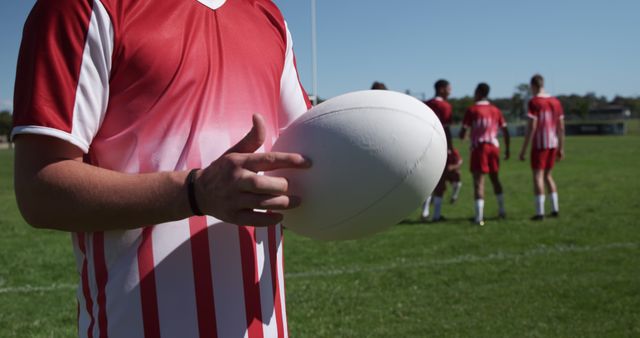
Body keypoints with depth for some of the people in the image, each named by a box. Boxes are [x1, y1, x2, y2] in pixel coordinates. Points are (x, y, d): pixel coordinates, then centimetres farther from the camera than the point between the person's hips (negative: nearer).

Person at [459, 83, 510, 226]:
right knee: (495, 178, 20)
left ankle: (479, 217, -12)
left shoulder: (472, 110, -4)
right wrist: (507, 149, 18)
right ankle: (502, 210, 26)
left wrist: (463, 136, 16)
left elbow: (463, 133, -6)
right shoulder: (495, 110, 10)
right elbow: (505, 131, 10)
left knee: (479, 181, -6)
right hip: (494, 147, 5)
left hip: (478, 147, -5)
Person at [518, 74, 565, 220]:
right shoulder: (556, 102, 10)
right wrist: (561, 148, 18)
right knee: (547, 175, 18)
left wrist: (523, 150, -12)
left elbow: (531, 127, -15)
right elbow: (561, 127, 11)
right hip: (553, 144, 6)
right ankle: (555, 209, 16)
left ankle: (540, 212, -6)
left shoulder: (534, 102, -9)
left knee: (538, 176, -3)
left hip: (539, 144, -6)